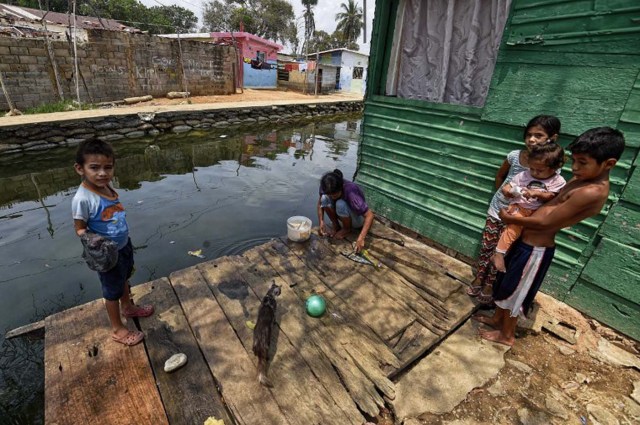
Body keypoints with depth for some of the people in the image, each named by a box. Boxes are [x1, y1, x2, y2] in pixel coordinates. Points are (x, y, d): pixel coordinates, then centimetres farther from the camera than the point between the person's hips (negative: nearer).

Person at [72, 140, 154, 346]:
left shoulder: (107, 186, -7)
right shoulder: (83, 198, -29)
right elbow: (80, 229, -19)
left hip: (124, 245, 7)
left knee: (124, 279, 29)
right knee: (112, 291, 13)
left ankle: (128, 307, 56)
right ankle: (117, 330, 34)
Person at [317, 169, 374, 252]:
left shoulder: (350, 193, -37)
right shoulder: (327, 188, -24)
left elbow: (369, 215, -37)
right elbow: (320, 202, -7)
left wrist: (361, 238, -47)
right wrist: (321, 222, -22)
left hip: (357, 218, -4)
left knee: (340, 204, -34)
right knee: (324, 198, -23)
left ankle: (347, 228, -6)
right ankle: (335, 225, -2)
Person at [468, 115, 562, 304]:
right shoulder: (515, 155, -7)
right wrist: (502, 194, 11)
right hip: (496, 209, 3)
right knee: (486, 247, 13)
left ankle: (489, 287, 28)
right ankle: (478, 280, 31)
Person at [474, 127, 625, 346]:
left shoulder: (591, 192, -25)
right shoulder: (583, 179, 5)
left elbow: (545, 222, -22)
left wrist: (510, 219, -11)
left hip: (535, 249, -9)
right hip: (527, 241, 9)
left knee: (513, 290, 10)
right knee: (505, 283, 23)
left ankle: (507, 335, 32)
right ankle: (497, 318, 44)